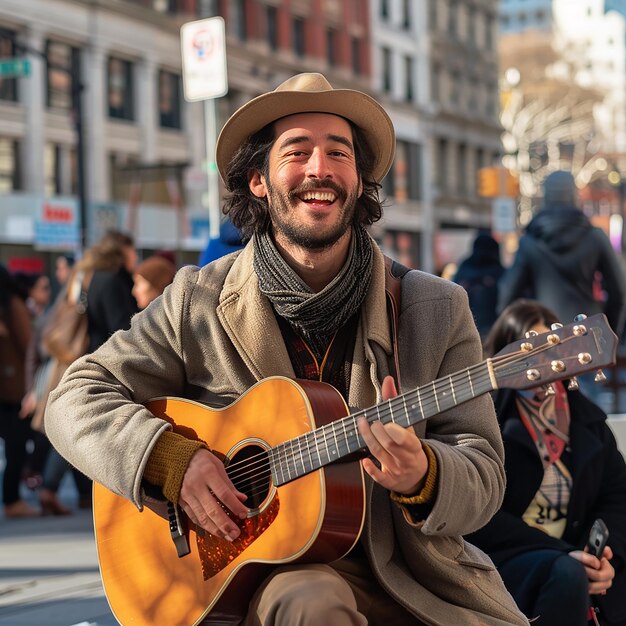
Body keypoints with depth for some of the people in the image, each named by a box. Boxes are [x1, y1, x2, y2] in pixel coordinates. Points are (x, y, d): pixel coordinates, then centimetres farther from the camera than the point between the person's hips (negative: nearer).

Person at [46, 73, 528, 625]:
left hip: (408, 574, 3)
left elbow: (485, 478, -2)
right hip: (259, 572, -2)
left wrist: (421, 477, -26)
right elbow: (77, 398, 3)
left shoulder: (438, 310, 1)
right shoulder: (200, 301, 1)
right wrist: (173, 459, -15)